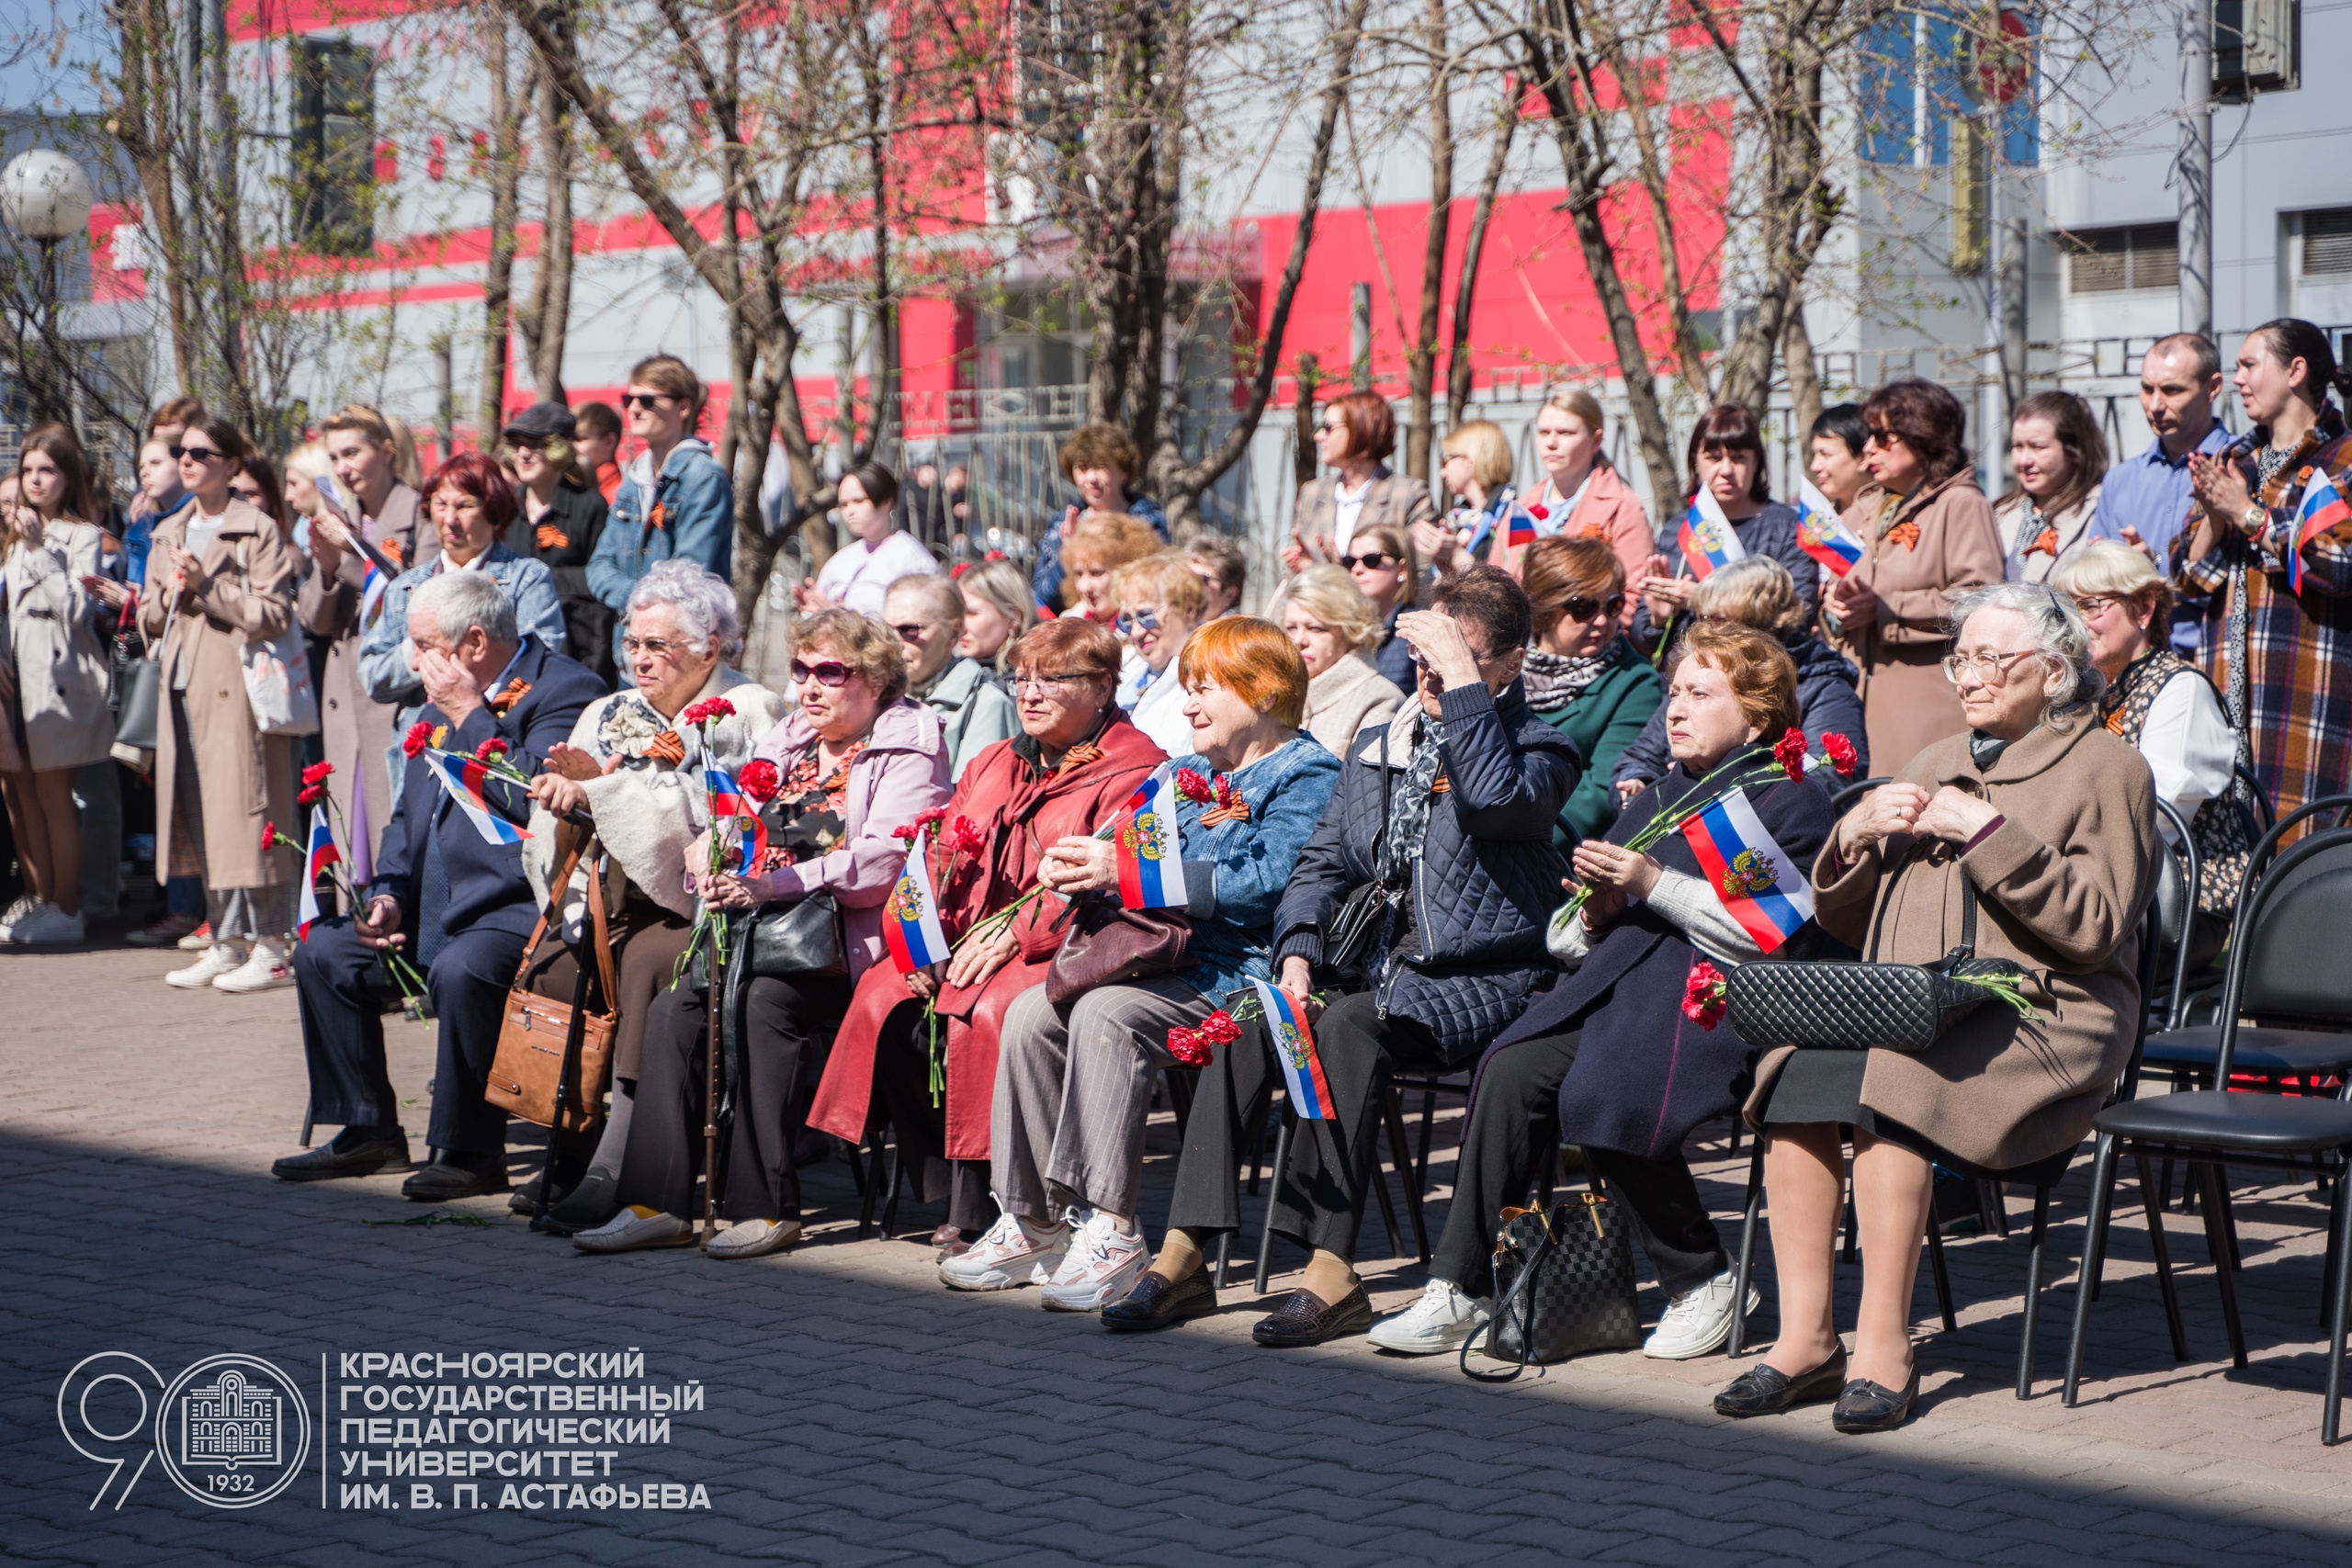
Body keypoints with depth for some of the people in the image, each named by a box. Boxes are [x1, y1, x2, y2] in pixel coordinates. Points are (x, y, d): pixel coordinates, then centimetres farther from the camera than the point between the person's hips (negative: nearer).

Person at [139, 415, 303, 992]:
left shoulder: (260, 532, -3)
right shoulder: (168, 534, 18)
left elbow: (274, 614, -11)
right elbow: (148, 618, 19)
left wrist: (205, 588, -14)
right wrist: (170, 596, -1)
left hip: (237, 686, -7)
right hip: (184, 687, 7)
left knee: (248, 810, -7)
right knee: (202, 816, 8)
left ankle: (270, 945, -2)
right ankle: (227, 941, 15)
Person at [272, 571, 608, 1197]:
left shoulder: (565, 692, -11)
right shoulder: (440, 704, 17)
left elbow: (530, 797, -26)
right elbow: (409, 815, 22)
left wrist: (468, 715, -17)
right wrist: (389, 895, 5)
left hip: (520, 905, -9)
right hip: (433, 907, 9)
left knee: (461, 970, -35)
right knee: (323, 950, -1)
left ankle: (469, 1150, -19)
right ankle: (367, 1131, 10)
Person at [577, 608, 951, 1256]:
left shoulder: (907, 750, 0)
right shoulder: (783, 742, 22)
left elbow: (884, 859, -15)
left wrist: (775, 882, -25)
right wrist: (709, 859, -8)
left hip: (852, 942, -6)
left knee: (763, 1002, -32)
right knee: (676, 1006, -20)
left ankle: (767, 1206, -26)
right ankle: (659, 1203, -21)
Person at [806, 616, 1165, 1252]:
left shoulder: (1132, 772, -5)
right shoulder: (993, 765, 22)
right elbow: (946, 863, 18)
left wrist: (1013, 936, -22)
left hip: (1063, 953, -8)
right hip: (970, 944, 8)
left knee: (983, 1014, -34)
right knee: (884, 999, -17)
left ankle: (980, 1211, -22)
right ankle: (951, 1194, -9)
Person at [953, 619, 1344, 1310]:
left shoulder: (1306, 774, -5)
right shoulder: (1190, 771, 22)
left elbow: (1262, 886, -19)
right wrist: (1079, 873, -3)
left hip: (1243, 970, -9)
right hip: (1170, 958, 9)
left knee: (1106, 1013, -31)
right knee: (1032, 1013, -11)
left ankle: (1111, 1232, -33)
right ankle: (1034, 1223, -8)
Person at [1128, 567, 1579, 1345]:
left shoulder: (1539, 751, -2)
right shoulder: (1379, 747, 17)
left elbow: (1496, 801, -26)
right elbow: (1323, 860, 17)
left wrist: (1462, 679, -21)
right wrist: (1297, 953, -2)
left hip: (1482, 983, -6)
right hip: (1390, 974, 6)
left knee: (1347, 1025, -32)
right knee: (1245, 1027, -17)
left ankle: (1332, 1273, -32)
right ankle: (1183, 1250, -18)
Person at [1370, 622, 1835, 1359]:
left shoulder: (1789, 803, 7)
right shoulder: (1658, 797, 27)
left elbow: (1776, 935, -11)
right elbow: (1565, 940, 25)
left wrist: (1653, 884, -11)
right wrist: (1594, 913, 1)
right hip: (1620, 979, 6)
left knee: (1606, 1098, -31)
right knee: (1512, 1071, -22)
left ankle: (1704, 1283, -11)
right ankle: (1459, 1286, -20)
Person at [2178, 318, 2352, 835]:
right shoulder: (2233, 460, 20)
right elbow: (2185, 575, 16)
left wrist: (2249, 514, -9)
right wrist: (2214, 516, -3)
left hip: (2307, 685, -6)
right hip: (2229, 686, 6)